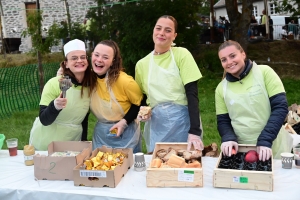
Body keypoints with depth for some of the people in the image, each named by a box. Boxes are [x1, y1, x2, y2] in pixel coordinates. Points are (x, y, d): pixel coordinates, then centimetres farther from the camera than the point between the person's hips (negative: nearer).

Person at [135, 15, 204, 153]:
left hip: (182, 122, -2)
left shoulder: (181, 55, -5)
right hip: (156, 126, 3)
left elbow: (192, 94, -11)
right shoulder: (142, 64, 5)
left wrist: (194, 131, -20)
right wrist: (142, 111, -6)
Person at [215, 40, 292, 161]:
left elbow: (280, 107, -11)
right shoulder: (221, 88, 0)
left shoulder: (264, 72, -8)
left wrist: (265, 140, -20)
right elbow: (222, 121, 5)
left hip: (273, 148, -1)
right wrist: (228, 138, -16)